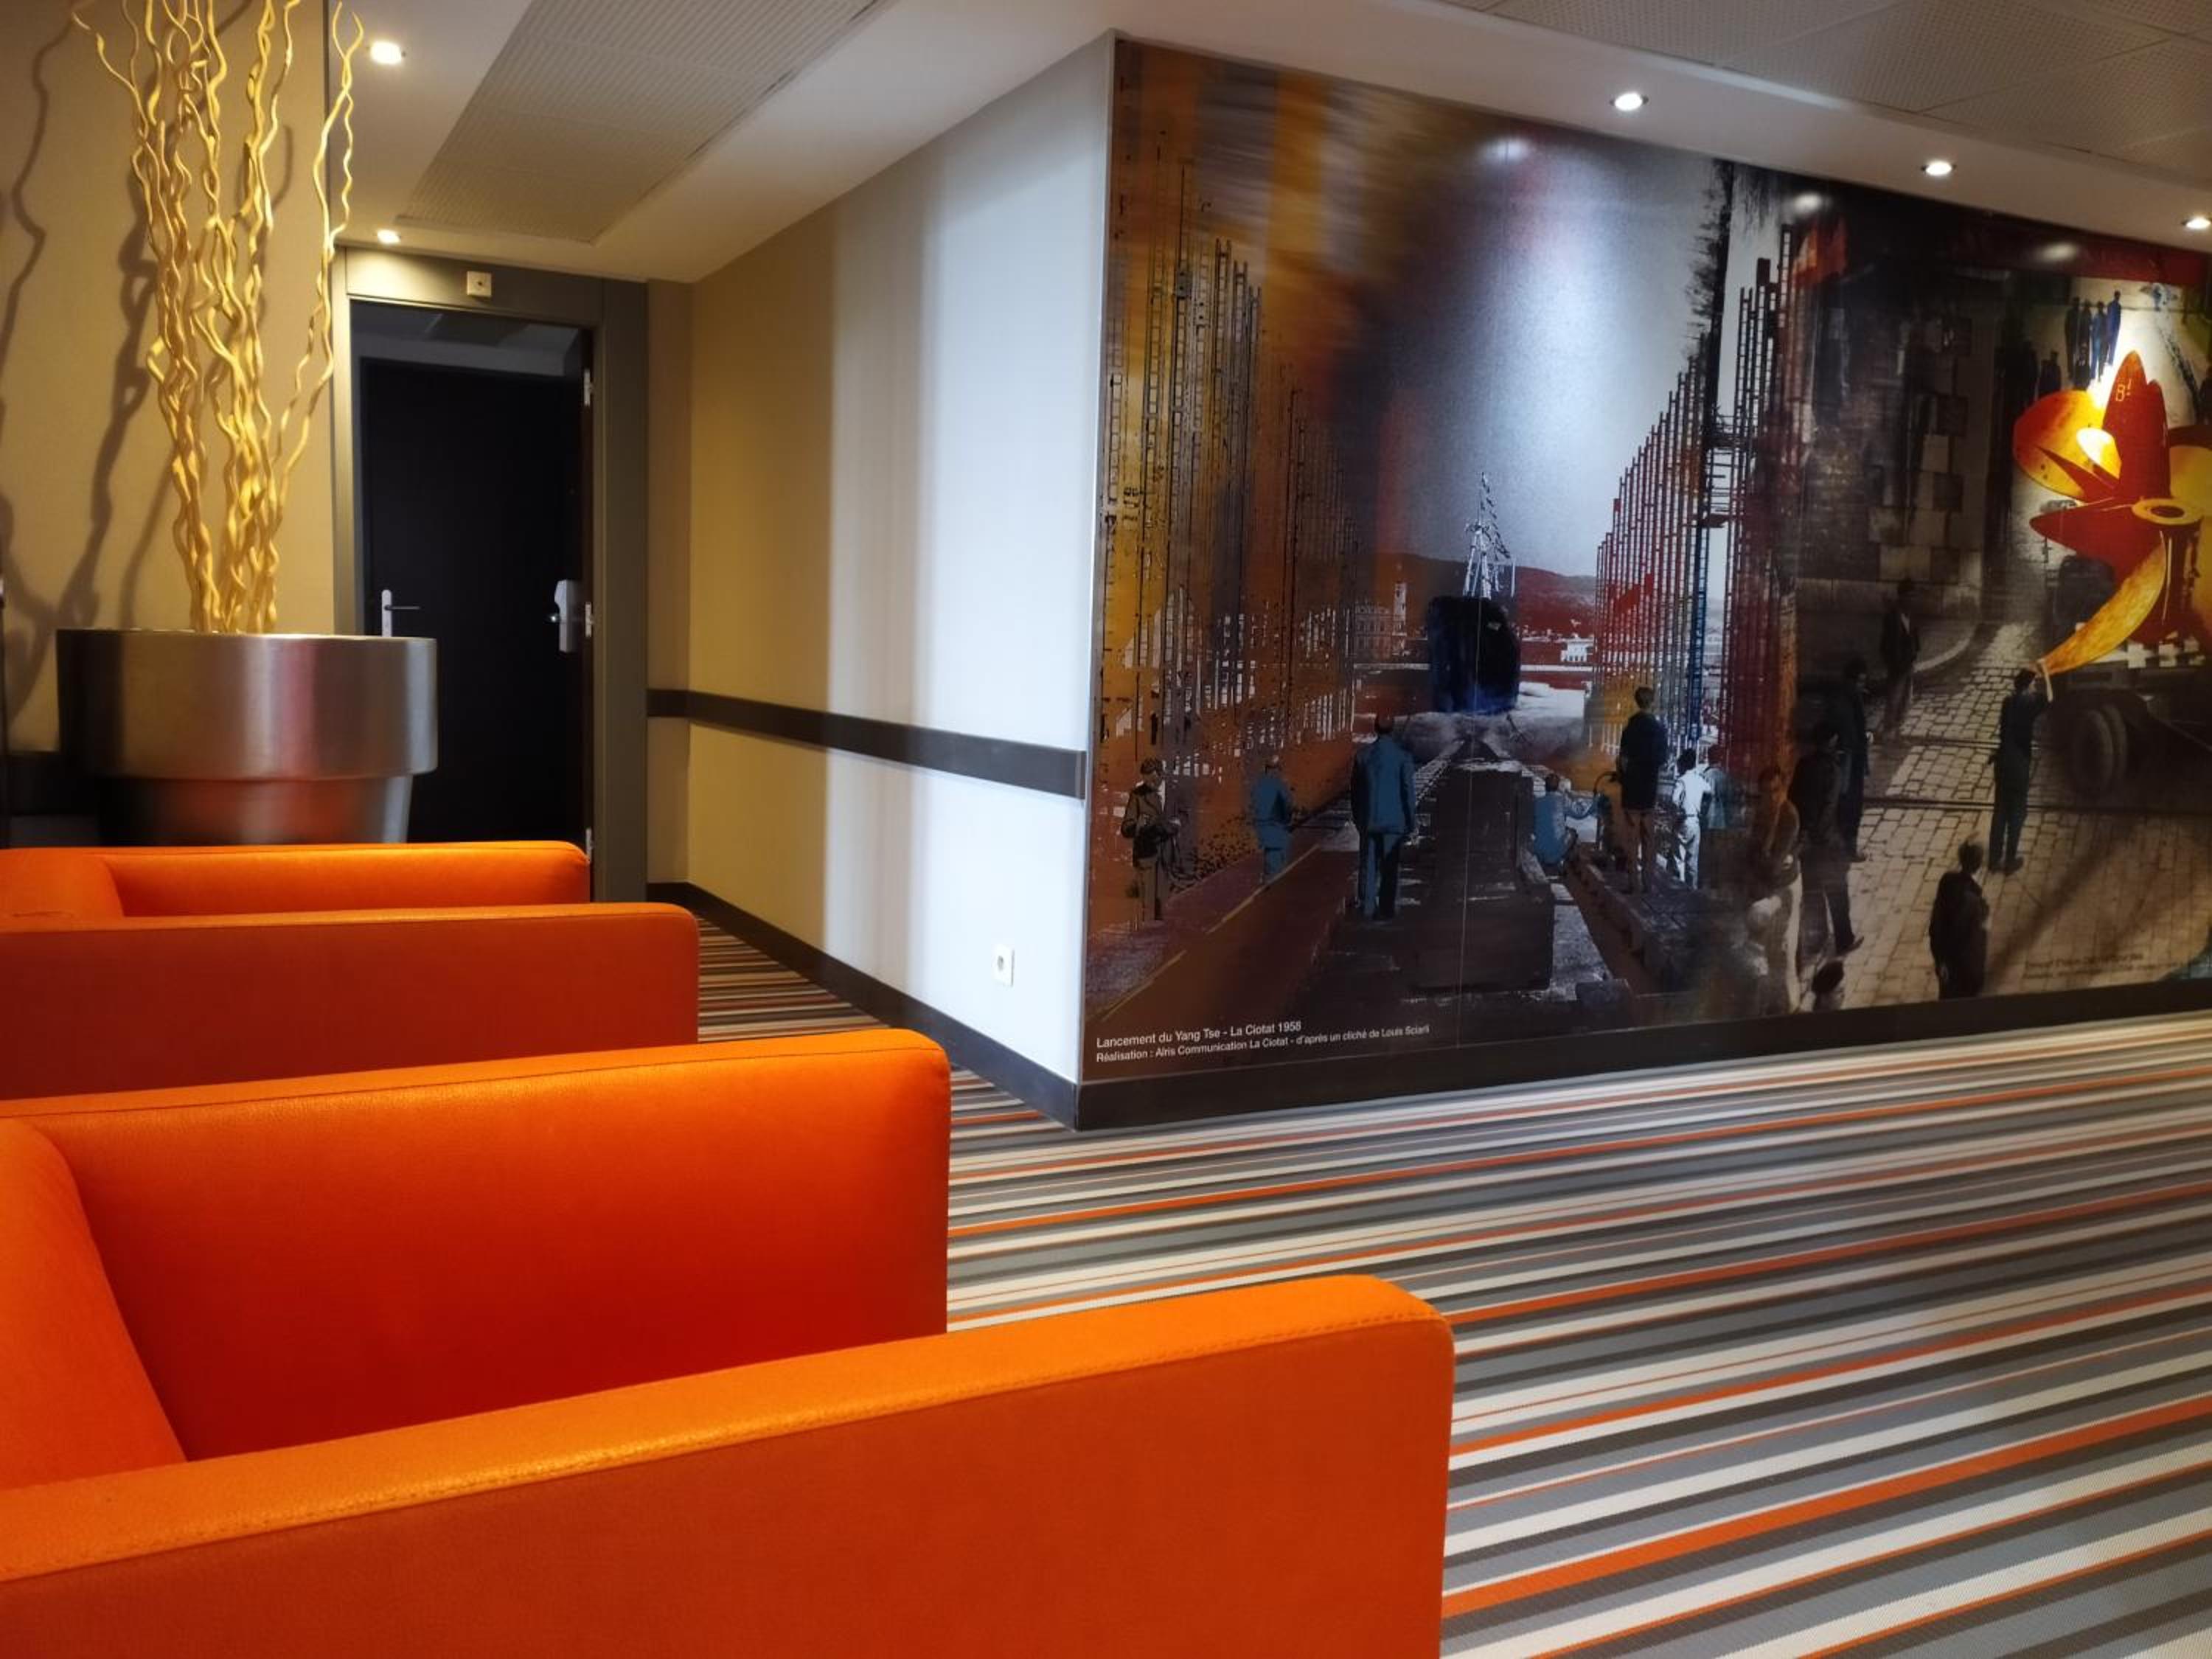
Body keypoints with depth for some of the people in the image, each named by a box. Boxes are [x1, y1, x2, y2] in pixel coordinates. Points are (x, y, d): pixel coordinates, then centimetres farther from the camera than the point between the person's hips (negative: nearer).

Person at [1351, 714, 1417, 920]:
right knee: (1389, 866, 5)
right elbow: (1408, 791, -7)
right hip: (1394, 821, -2)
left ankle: (1368, 908, 10)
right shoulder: (1403, 757, -9)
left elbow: (1355, 790, 6)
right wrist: (1410, 822, 1)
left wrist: (1357, 819, 16)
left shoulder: (1363, 756, 0)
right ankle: (1386, 909, 8)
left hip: (1368, 820, 2)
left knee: (1368, 866, 9)